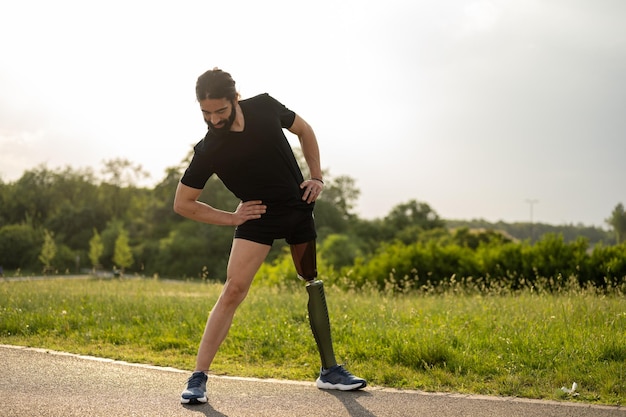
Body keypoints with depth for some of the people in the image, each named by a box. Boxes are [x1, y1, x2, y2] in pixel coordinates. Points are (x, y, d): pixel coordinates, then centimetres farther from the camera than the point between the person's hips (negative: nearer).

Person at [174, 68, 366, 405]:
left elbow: (304, 130, 10)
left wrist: (316, 176, 1)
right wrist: (231, 218, -10)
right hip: (257, 218, -4)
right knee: (233, 291, -17)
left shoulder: (265, 107, -9)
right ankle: (198, 378, -10)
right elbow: (182, 204, -7)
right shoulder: (208, 150, -16)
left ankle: (329, 371, 25)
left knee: (313, 285, 11)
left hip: (299, 209, 4)